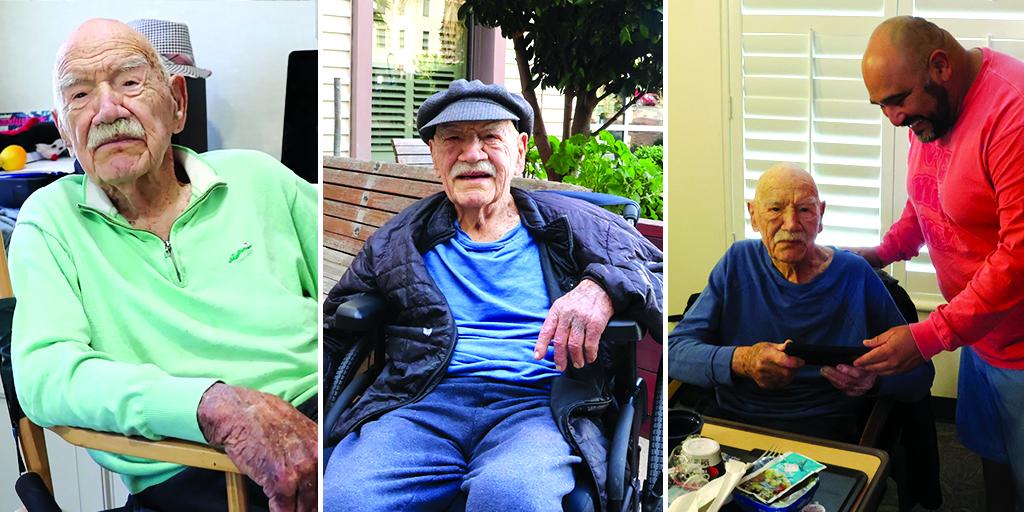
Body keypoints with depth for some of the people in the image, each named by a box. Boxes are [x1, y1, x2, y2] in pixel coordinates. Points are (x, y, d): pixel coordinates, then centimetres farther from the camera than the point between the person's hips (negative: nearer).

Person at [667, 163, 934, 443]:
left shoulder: (854, 275, 3)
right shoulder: (739, 262, 7)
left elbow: (920, 374, 5)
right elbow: (676, 350, -2)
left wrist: (874, 379, -19)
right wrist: (741, 361, -21)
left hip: (822, 430, -1)